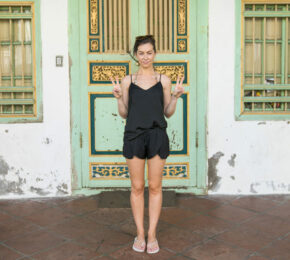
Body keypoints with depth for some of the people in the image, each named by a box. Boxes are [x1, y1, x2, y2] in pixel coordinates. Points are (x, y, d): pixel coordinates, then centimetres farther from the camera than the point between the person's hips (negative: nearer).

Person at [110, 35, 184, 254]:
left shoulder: (164, 80, 6)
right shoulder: (128, 81, 6)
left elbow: (168, 113, 8)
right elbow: (124, 113, 8)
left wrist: (176, 96, -8)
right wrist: (119, 97, -9)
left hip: (157, 136, 0)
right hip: (134, 136, 0)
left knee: (155, 187, 4)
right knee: (137, 187, 5)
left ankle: (152, 234, 15)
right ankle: (140, 234, 16)